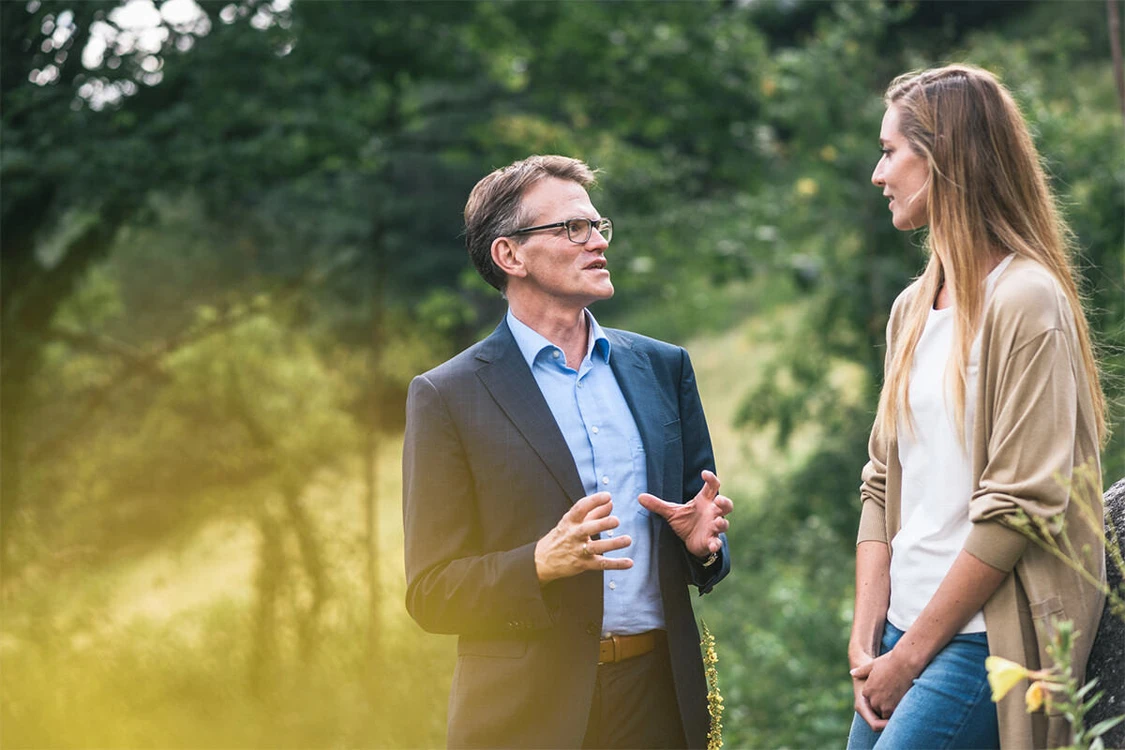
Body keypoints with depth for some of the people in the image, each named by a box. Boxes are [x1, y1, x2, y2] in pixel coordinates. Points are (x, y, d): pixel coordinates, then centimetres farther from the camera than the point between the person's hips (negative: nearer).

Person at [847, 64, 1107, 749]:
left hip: (982, 638, -7)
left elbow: (1020, 505, -15)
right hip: (907, 628, 7)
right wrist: (867, 638, 2)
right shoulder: (913, 308, 13)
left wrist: (912, 653, -12)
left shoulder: (1025, 301, -11)